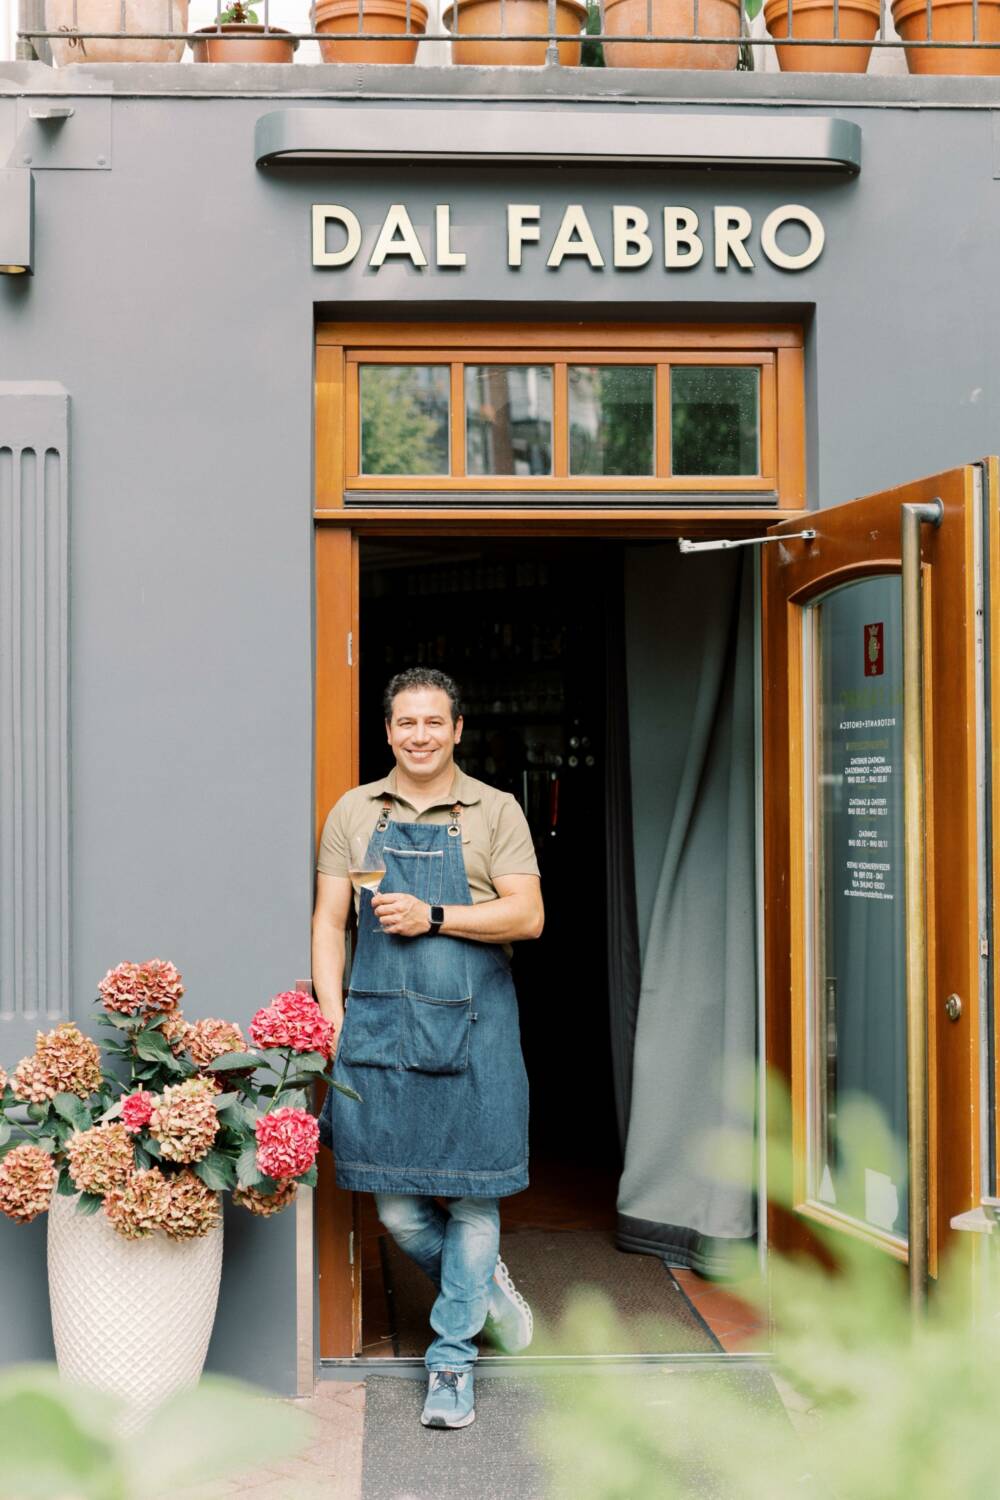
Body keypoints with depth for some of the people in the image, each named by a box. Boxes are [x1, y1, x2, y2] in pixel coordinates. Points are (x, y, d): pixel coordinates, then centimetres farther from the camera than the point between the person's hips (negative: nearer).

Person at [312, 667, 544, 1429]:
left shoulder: (496, 812, 5)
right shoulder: (354, 814, 10)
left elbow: (527, 916, -4)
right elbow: (329, 920, 8)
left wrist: (435, 917, -14)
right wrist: (333, 1022, -1)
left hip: (474, 1024, -2)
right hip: (381, 1023, 2)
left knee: (473, 1195, 1)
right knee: (397, 1207, 4)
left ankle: (452, 1355, 15)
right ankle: (483, 1282, 32)